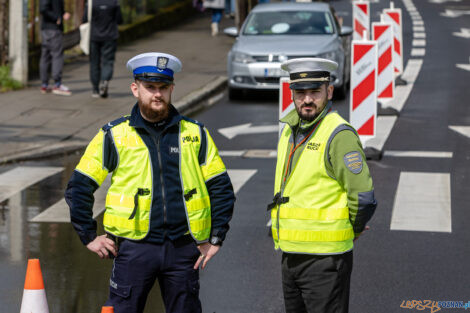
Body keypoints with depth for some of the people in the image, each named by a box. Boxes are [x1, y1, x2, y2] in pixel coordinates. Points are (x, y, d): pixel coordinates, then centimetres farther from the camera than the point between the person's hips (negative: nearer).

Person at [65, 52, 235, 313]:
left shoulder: (195, 134, 8)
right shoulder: (114, 135, 2)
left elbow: (221, 188, 12)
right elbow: (78, 188, 6)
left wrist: (215, 238, 6)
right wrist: (90, 237, 2)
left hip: (183, 250, 2)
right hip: (134, 248, -2)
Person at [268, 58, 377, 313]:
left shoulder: (339, 135, -16)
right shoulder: (291, 127, 11)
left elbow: (363, 198, -19)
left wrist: (352, 230, -4)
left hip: (324, 256, -8)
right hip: (290, 255, 8)